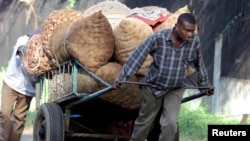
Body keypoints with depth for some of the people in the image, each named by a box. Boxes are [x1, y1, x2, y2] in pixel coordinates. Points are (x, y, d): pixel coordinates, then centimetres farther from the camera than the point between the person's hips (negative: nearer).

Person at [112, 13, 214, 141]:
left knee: (170, 123, -13)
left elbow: (199, 63, 3)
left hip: (175, 90, 1)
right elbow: (138, 56, -18)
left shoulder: (195, 41, -16)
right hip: (153, 87, -1)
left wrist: (205, 82, 15)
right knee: (144, 122, 14)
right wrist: (121, 77, -18)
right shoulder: (158, 38, -25)